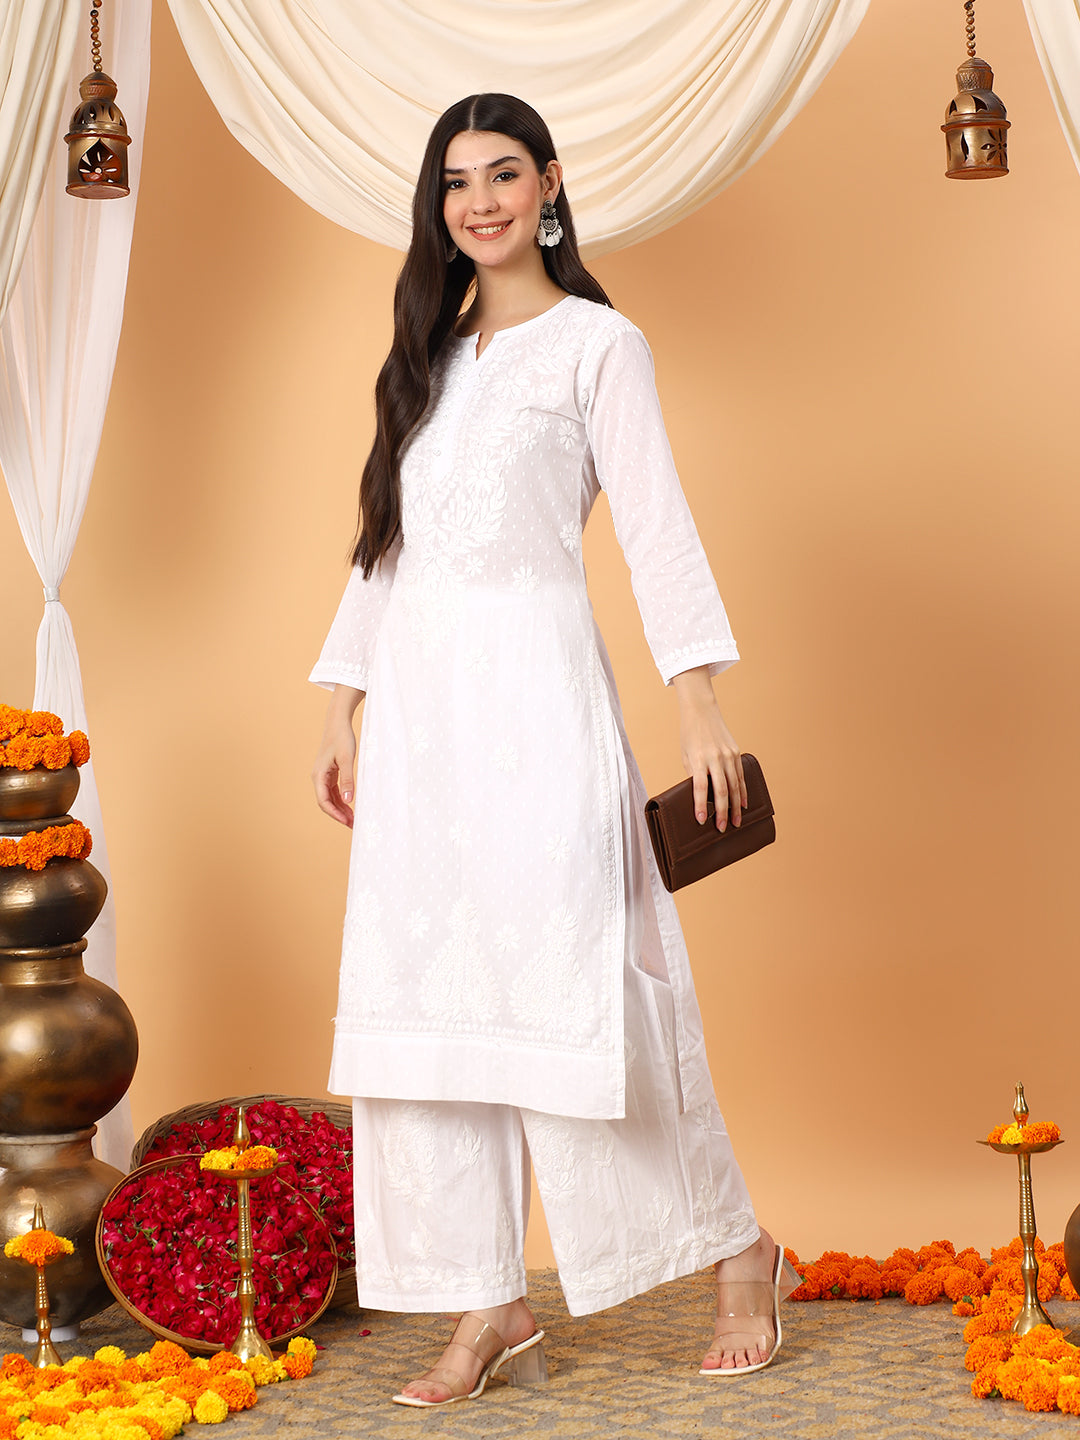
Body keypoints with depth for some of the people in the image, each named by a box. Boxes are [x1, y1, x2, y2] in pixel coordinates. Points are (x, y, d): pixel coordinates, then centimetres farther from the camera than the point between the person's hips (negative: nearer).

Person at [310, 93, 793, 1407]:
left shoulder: (597, 344, 2)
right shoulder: (429, 360, 19)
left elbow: (656, 525, -5)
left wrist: (699, 704, -14)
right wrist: (341, 709, 14)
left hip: (535, 700, -6)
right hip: (419, 707, 6)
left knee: (573, 989, -7)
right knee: (426, 999, 2)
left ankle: (734, 1251, 10)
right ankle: (490, 1308, 8)